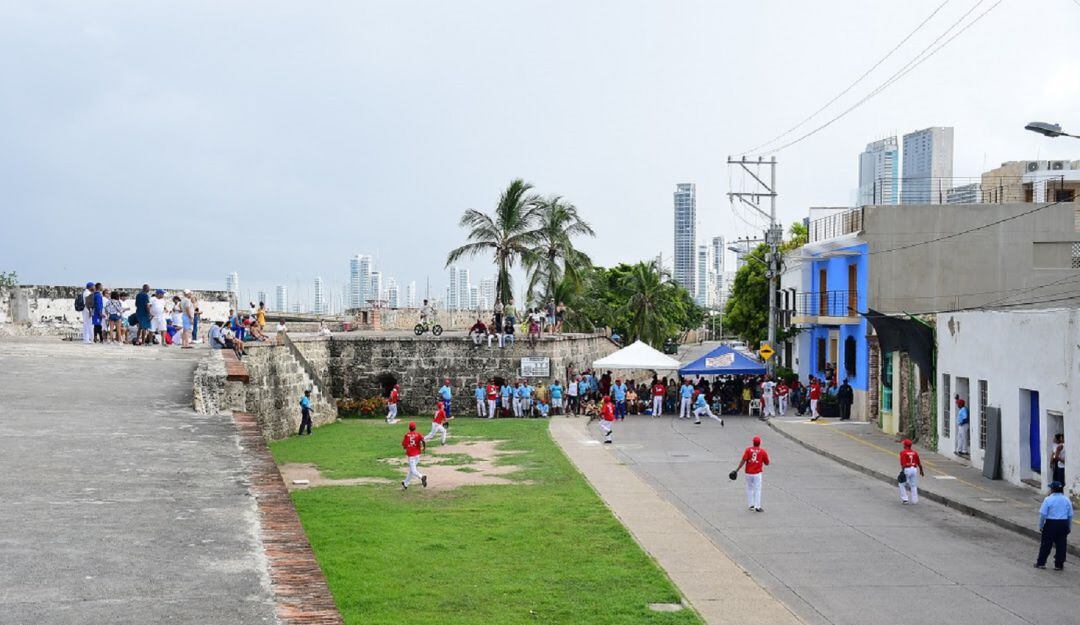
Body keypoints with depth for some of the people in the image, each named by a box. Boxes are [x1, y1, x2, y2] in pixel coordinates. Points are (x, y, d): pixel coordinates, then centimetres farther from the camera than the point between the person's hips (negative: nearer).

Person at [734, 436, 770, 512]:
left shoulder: (748, 450, -1)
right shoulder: (763, 452, -2)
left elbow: (743, 461, -10)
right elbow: (767, 463, 6)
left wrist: (737, 470, -7)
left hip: (748, 473, 2)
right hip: (757, 473, -2)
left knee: (749, 489, 16)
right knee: (757, 489, 2)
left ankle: (751, 505, 21)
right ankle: (757, 506, -3)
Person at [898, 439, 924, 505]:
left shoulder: (903, 453, -7)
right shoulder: (915, 452, 8)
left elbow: (903, 464, -16)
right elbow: (919, 463, 13)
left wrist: (903, 472, -17)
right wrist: (921, 471, 27)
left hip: (906, 469, -5)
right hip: (914, 469, 5)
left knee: (902, 484, 12)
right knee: (913, 486, 13)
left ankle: (905, 499, 5)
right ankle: (914, 501, 14)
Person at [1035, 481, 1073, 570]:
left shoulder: (1048, 499, -10)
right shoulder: (1067, 500, 3)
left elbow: (1043, 514, -11)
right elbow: (1070, 515, 7)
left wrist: (1040, 526, 0)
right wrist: (1069, 527, 16)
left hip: (1050, 524, -3)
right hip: (1063, 524, 3)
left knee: (1046, 544, 6)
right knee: (1061, 545, 10)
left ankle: (1041, 563, 13)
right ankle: (1059, 565, 14)